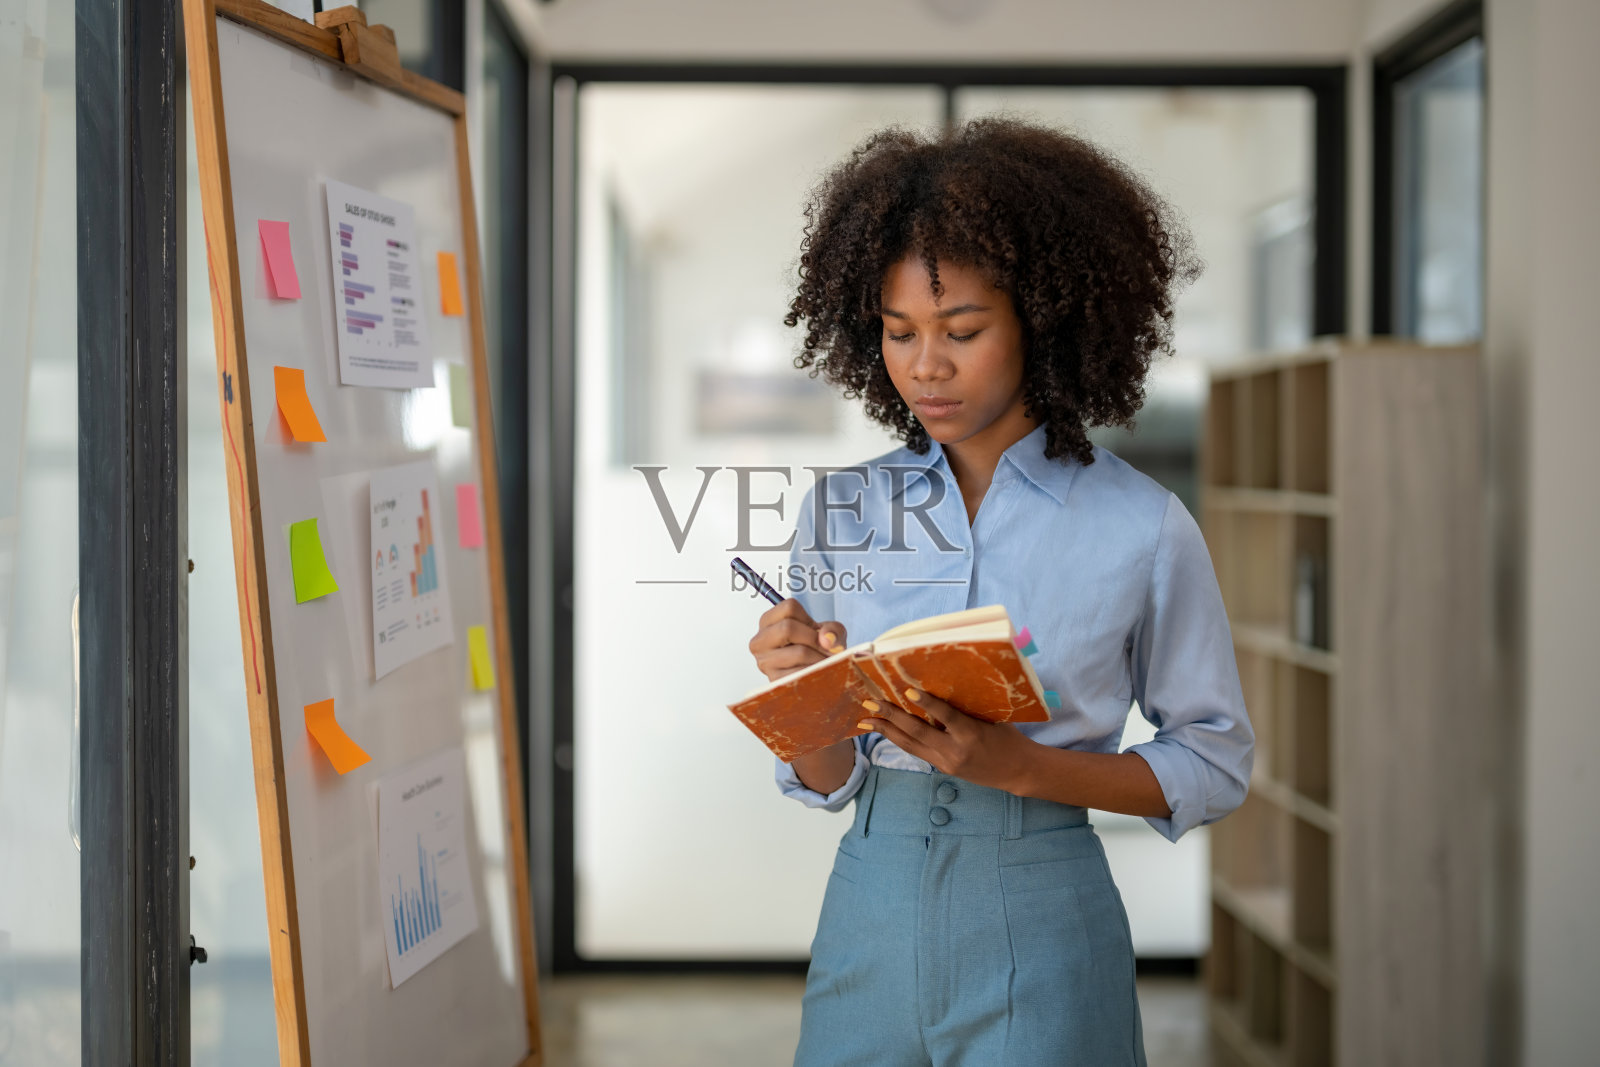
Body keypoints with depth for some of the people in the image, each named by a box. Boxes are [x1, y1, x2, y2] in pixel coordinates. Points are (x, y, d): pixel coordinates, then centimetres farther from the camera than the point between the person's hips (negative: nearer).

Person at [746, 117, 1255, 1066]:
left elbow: (1216, 763, -1)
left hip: (1039, 921, -3)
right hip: (872, 907, 3)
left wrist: (1019, 765, -15)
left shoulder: (1140, 526, -7)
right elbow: (825, 782, 7)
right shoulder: (843, 511, 3)